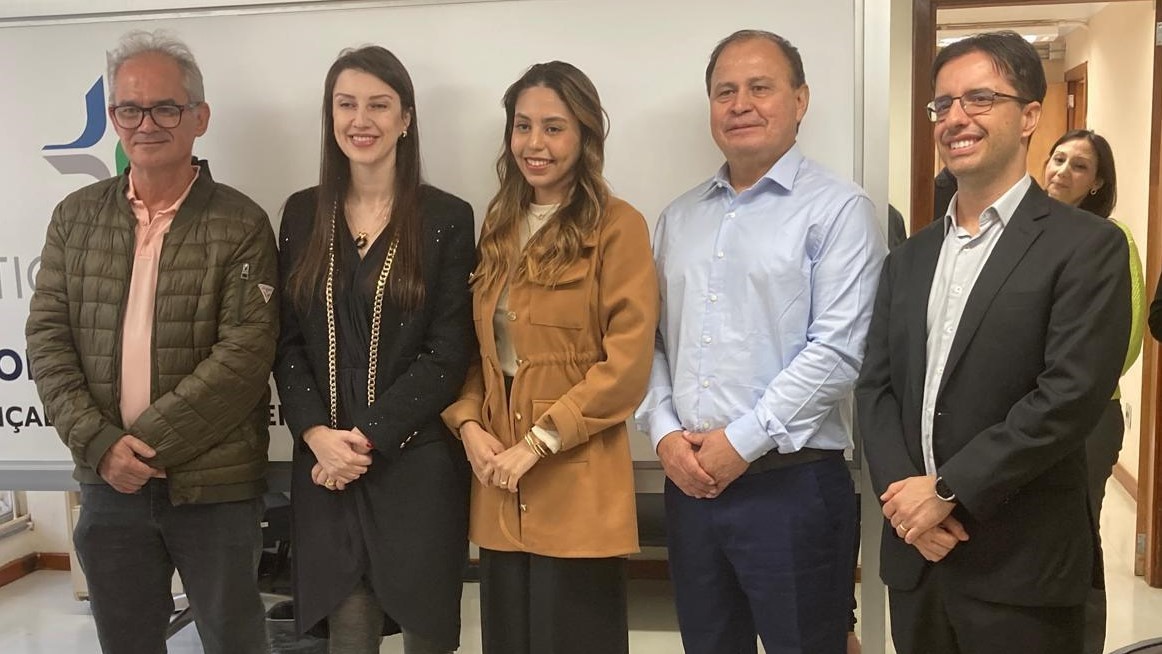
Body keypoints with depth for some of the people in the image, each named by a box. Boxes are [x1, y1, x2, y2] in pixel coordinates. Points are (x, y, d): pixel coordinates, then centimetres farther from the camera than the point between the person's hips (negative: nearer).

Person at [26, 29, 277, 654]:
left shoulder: (241, 224, -6)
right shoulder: (76, 216, 6)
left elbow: (245, 352, -13)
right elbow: (47, 337, 3)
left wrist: (148, 442, -16)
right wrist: (98, 443, -10)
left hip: (216, 486, -3)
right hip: (108, 482, 4)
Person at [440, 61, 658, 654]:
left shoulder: (617, 226, -7)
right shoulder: (498, 226, 13)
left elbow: (627, 363, -12)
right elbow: (474, 347, 15)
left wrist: (539, 440, -15)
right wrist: (469, 425, -2)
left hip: (576, 485, -6)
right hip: (499, 485, 6)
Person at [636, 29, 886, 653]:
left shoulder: (837, 209, -5)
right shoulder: (679, 217, 12)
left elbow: (836, 350, -14)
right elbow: (651, 339, 11)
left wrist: (741, 442, -14)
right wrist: (664, 433, -3)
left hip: (792, 485, -5)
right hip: (689, 484, 5)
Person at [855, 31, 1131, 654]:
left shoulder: (1086, 245, -6)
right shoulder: (909, 258, 11)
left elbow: (1072, 395, -16)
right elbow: (875, 386, 6)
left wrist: (946, 490, -16)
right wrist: (902, 494, -9)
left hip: (1023, 567, -4)